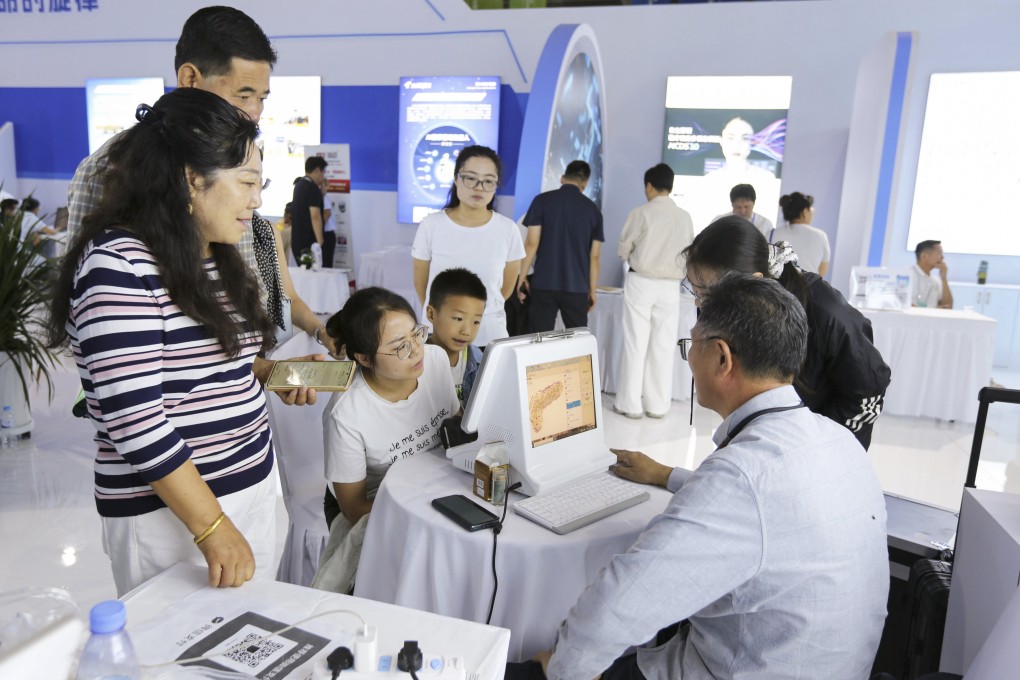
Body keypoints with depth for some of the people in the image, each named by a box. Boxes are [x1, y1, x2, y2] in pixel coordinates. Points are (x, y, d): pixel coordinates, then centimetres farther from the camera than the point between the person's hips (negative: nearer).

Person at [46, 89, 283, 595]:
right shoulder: (119, 264, -17)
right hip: (170, 509, -8)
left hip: (252, 484, 8)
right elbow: (134, 418, -22)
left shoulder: (217, 258, 9)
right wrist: (212, 528, -20)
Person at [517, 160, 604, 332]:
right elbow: (594, 256, 4)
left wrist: (522, 277, 3)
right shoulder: (593, 209, 4)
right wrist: (592, 290, 12)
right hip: (577, 286, 1)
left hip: (544, 283, -1)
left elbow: (532, 243, -5)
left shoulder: (542, 200, 0)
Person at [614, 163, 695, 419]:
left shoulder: (641, 212, -8)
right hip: (670, 286, 3)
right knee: (663, 346, 7)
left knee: (635, 343, 2)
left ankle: (630, 404, 6)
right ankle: (658, 405, 13)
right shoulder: (685, 217, 2)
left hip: (641, 282, -3)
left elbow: (623, 249, -1)